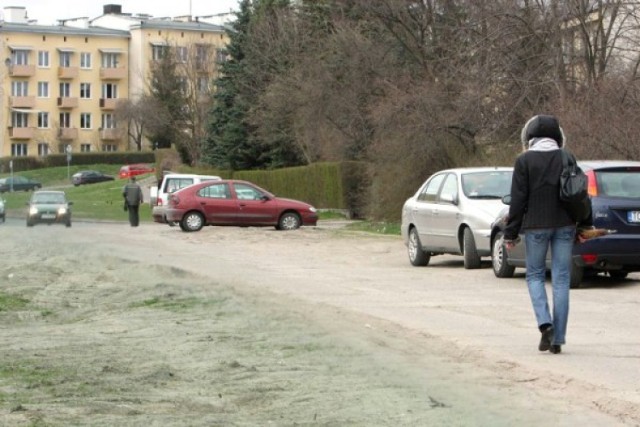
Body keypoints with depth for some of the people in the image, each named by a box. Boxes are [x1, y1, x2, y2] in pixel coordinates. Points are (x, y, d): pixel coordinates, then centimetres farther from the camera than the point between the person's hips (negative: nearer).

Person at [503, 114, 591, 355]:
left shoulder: (524, 161, -6)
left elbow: (518, 199, -7)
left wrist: (511, 233, -1)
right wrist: (584, 226, 17)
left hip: (536, 226, -2)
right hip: (564, 225, 3)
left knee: (534, 275, 12)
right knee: (561, 279, 5)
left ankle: (545, 324, -10)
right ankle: (557, 339, 3)